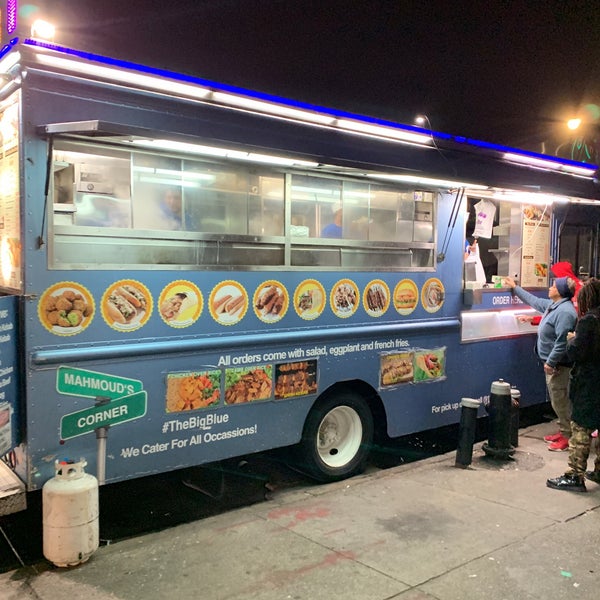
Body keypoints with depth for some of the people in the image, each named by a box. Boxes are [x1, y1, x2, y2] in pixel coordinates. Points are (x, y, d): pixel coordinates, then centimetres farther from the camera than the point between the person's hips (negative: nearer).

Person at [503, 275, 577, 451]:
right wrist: (515, 288, 34)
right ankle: (563, 432, 27)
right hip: (552, 362, 10)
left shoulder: (564, 311, -22)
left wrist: (551, 362, -24)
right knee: (557, 400, 17)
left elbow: (562, 341, -27)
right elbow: (534, 301, 29)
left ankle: (568, 436, 7)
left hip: (558, 364, -10)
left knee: (560, 400, -3)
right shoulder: (553, 305, 11)